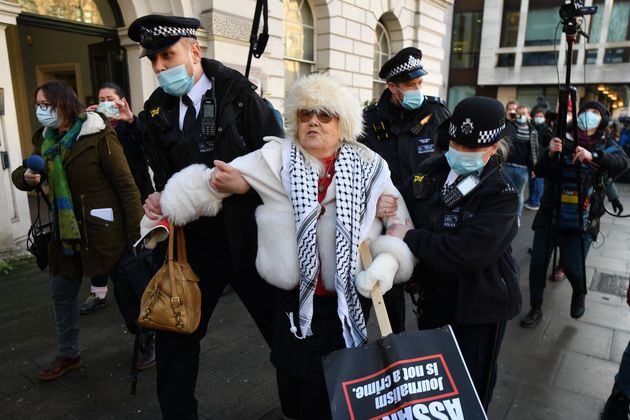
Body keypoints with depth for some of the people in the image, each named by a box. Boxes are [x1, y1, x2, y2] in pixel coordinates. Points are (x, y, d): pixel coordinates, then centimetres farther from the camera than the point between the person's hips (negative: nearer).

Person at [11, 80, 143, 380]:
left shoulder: (99, 137, -14)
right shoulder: (45, 141, 8)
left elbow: (126, 186, -17)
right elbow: (20, 175, 15)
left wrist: (136, 233, -21)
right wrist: (26, 177, -11)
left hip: (104, 230, -7)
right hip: (66, 231, 8)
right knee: (62, 291, 16)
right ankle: (68, 354, 36)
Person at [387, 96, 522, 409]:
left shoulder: (501, 194, -20)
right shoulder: (431, 171, -5)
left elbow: (466, 253, -32)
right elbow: (410, 217, 2)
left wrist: (409, 237, -24)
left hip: (479, 307, -5)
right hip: (433, 297, 5)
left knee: (470, 389, 17)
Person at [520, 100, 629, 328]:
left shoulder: (606, 145, 0)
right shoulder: (565, 140, -1)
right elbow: (539, 172, -8)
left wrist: (593, 156, -39)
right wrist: (550, 153, -27)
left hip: (583, 220, -1)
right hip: (550, 214, 1)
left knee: (572, 267, -2)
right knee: (538, 261, -1)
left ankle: (579, 294, 33)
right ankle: (536, 308, 17)